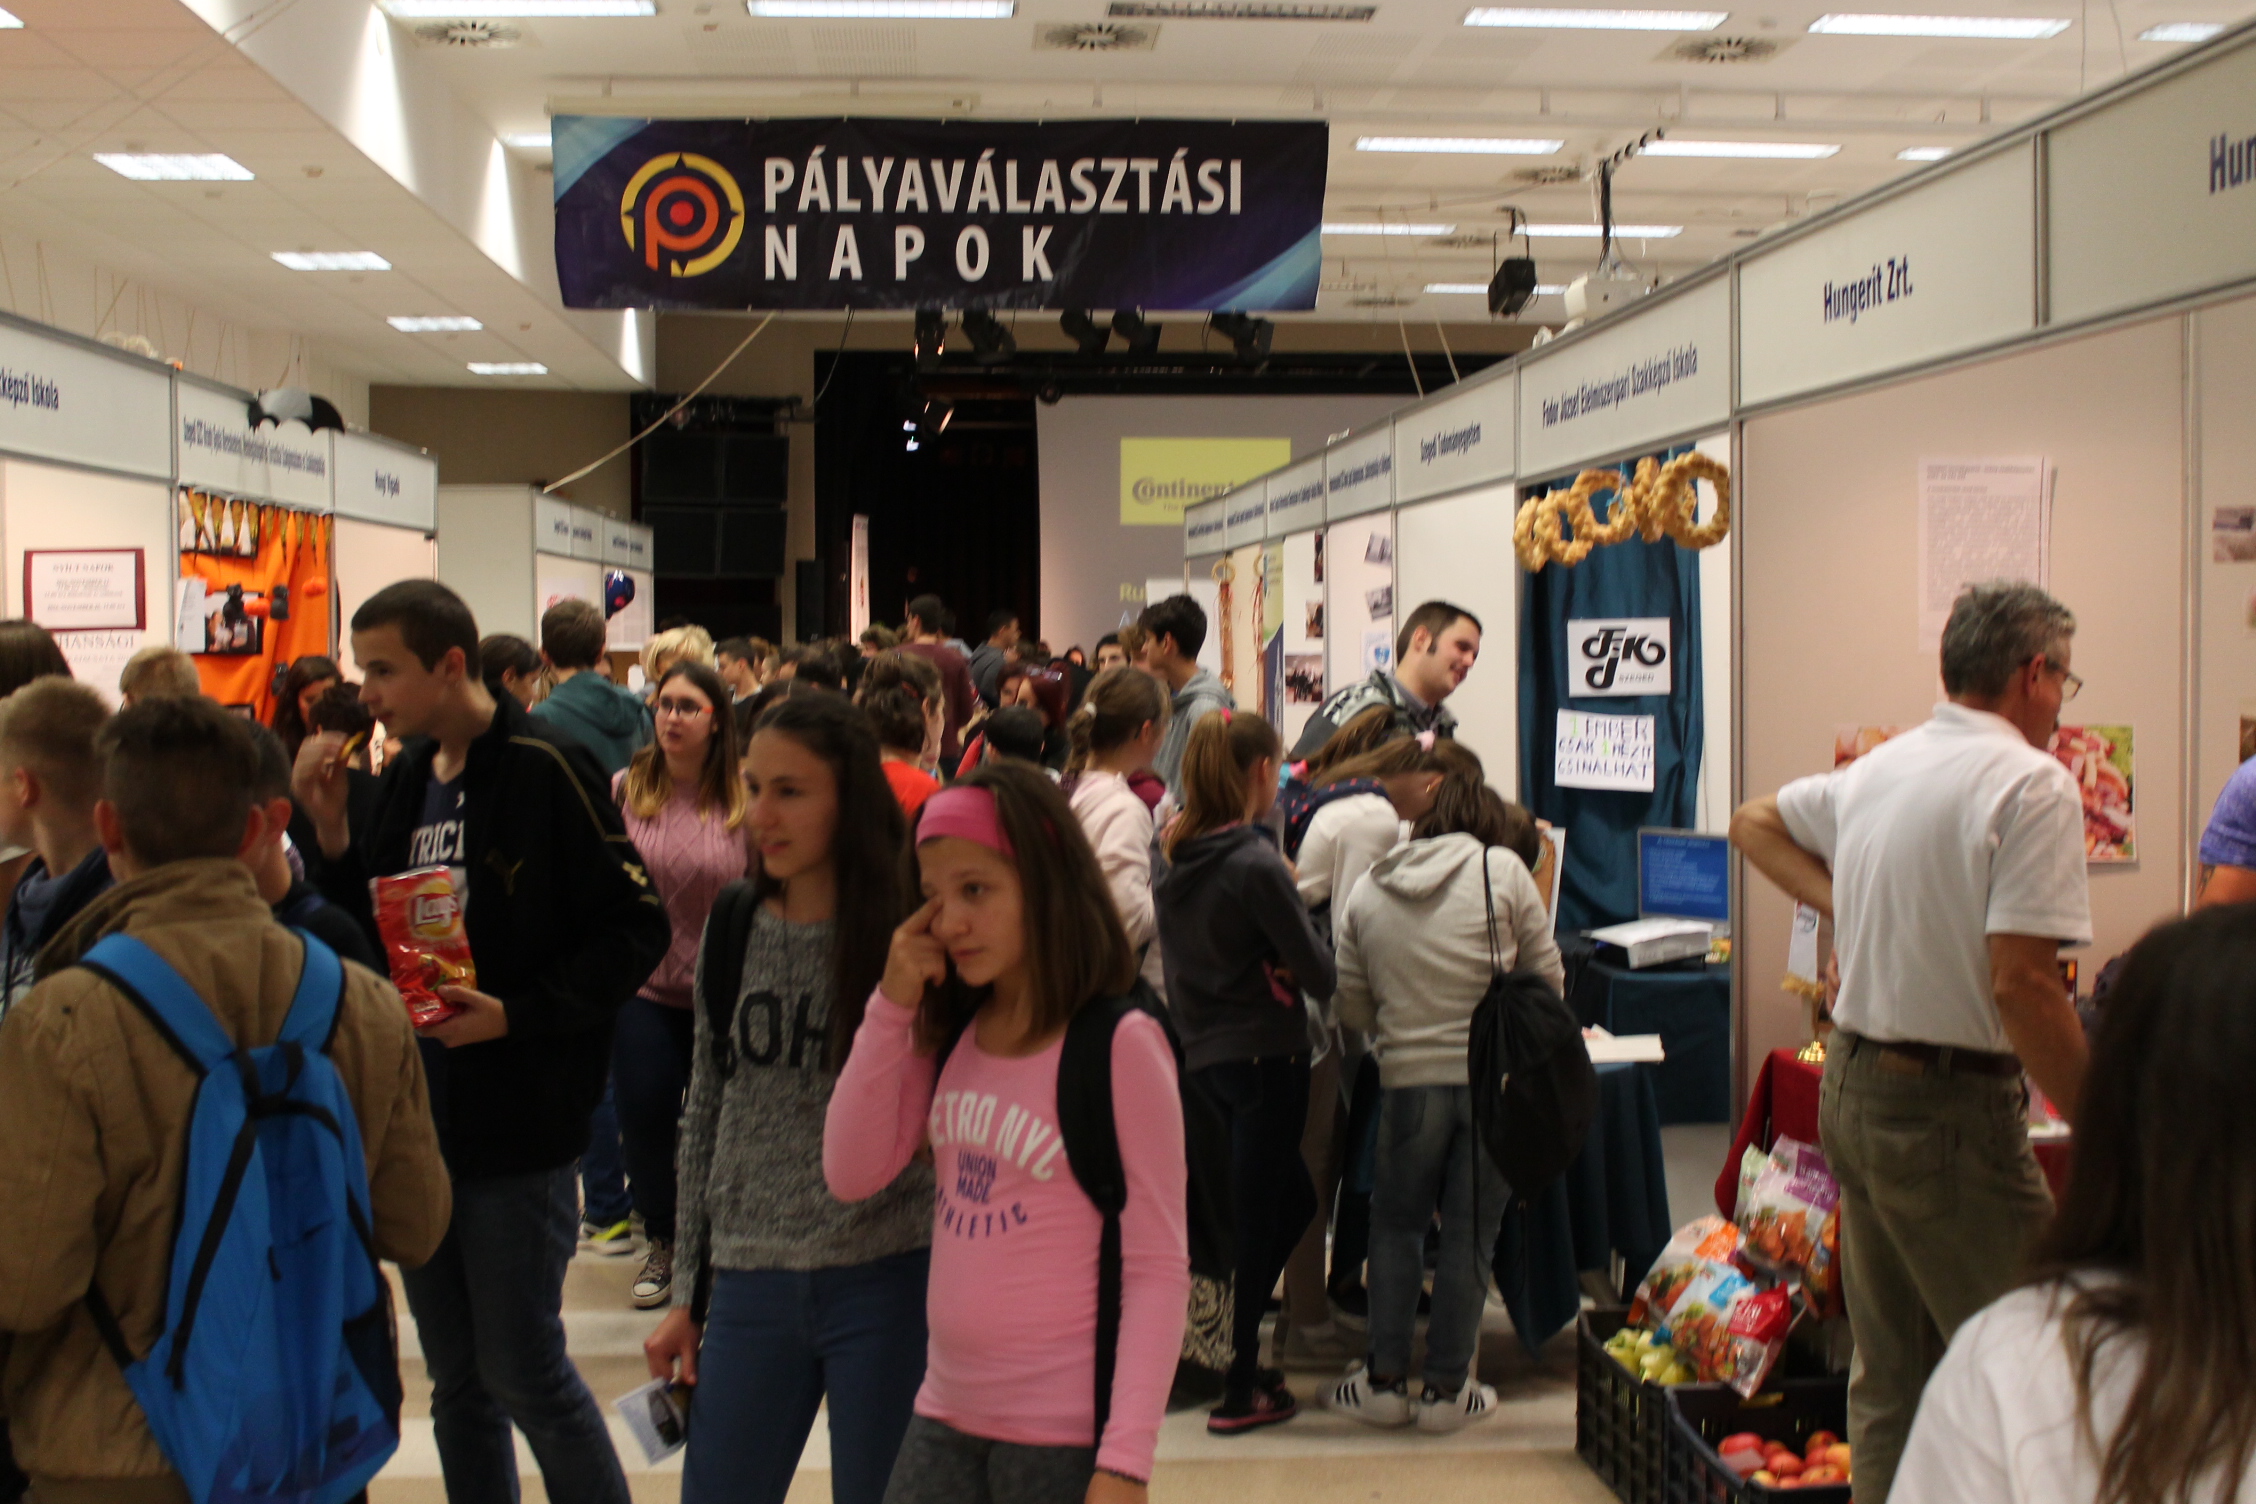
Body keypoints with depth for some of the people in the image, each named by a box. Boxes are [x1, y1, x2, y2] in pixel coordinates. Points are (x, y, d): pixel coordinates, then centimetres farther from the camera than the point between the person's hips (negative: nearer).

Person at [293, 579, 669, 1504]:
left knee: (525, 1373, 1)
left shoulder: (545, 769, -14)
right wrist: (331, 833, -2)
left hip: (520, 1125, -7)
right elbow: (370, 929, 13)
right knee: (457, 1384, 16)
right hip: (418, 1118, 7)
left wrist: (517, 1013, -22)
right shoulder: (405, 777, 8)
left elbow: (636, 930, -15)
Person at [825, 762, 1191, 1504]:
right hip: (944, 1416, 6)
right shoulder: (950, 1035, 5)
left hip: (1063, 1432, -6)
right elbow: (851, 1173, 0)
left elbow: (1159, 1270, -14)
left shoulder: (1121, 1045, -14)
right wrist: (893, 1006, -6)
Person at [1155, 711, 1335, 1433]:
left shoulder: (1176, 857, 3)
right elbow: (1318, 972, -17)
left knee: (1293, 1200, 21)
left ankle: (1233, 1349, 26)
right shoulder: (1256, 864, -20)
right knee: (1258, 1221, 3)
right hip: (1267, 1054, -8)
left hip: (1204, 1051, 8)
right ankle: (1239, 1393, 12)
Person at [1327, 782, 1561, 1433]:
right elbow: (1548, 978, 0)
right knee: (1470, 1233, 8)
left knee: (1396, 1225, 15)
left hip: (1410, 1079, 2)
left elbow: (1352, 1008, 7)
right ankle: (1447, 1386, 14)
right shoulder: (1504, 870, -2)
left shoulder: (1366, 892, 6)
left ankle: (1385, 1379, 16)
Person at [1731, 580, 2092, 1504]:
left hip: (1851, 1084, 8)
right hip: (1949, 1109, -8)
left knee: (1889, 1376, 15)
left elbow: (1753, 823, 27)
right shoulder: (2032, 785, -14)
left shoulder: (1874, 771, 10)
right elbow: (2021, 984, -22)